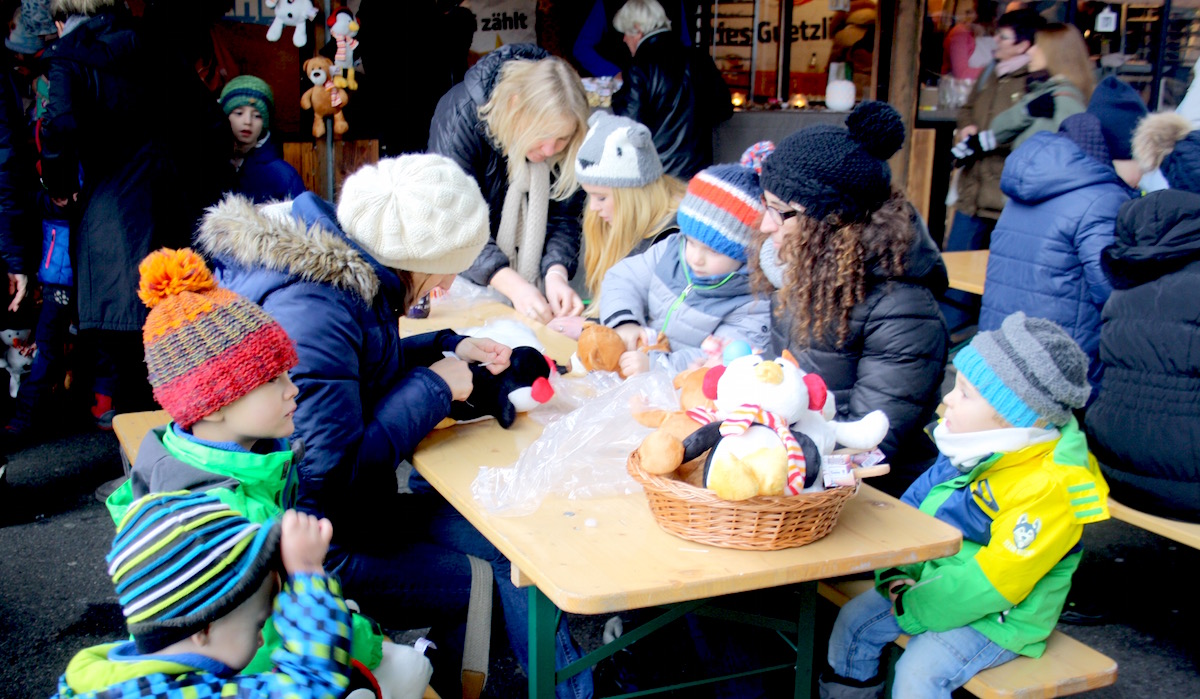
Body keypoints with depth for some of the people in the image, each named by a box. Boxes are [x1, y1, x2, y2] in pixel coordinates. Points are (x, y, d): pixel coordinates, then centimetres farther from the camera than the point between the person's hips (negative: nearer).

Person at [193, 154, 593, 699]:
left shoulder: (341, 268, 1)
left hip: (354, 510, 9)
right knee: (507, 589, -8)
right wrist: (433, 386, -20)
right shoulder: (312, 314, -29)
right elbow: (335, 471, -30)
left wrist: (447, 348, 8)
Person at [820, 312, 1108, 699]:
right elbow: (913, 505, 7)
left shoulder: (1049, 486, -29)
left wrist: (913, 608, -21)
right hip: (935, 581, 8)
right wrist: (895, 575, -4)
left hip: (1000, 616, -8)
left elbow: (992, 583, -28)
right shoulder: (975, 449, -4)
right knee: (854, 620, 5)